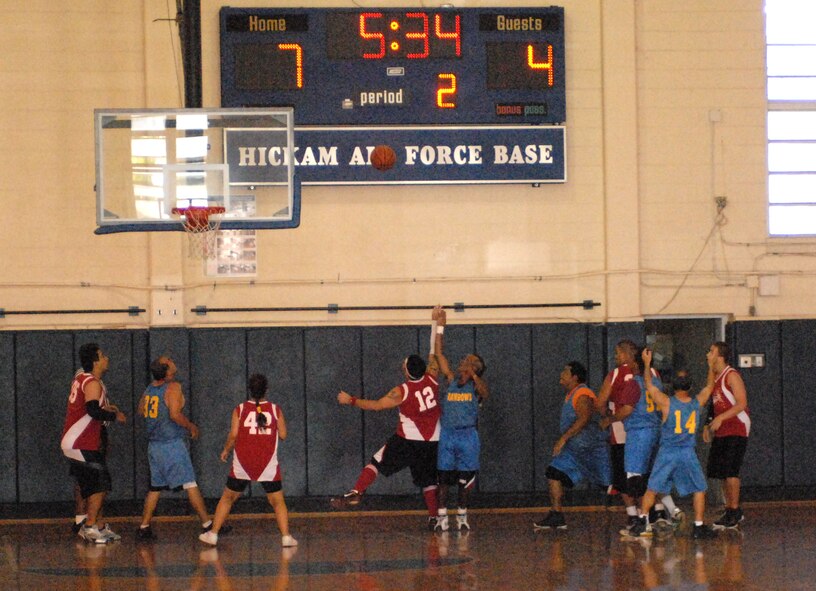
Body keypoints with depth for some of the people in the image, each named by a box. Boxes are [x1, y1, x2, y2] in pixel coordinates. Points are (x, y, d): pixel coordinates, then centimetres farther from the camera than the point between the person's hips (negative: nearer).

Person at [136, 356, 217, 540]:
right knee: (190, 485, -4)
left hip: (154, 445, 7)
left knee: (155, 487, 15)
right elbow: (175, 415, -22)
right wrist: (191, 426, -7)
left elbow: (141, 411, 21)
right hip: (172, 444, -7)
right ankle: (207, 524, -4)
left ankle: (144, 528, 14)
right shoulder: (173, 387, -14)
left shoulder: (149, 389, 8)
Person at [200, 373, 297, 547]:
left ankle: (213, 534, 16)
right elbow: (283, 435, 1)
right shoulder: (275, 409, 0)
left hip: (242, 464, 1)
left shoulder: (240, 409, -1)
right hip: (268, 464, -1)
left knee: (227, 498, 15)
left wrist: (226, 450, 12)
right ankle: (286, 536, -4)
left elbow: (233, 435, -6)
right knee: (278, 501, 8)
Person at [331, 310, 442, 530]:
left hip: (408, 439, -4)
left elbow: (376, 405, -10)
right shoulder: (432, 379, -6)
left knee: (376, 463, 1)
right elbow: (435, 352, 4)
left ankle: (355, 493, -13)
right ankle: (433, 517, 9)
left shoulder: (402, 392, -15)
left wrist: (351, 401, 0)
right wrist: (435, 323, 10)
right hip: (432, 440, 4)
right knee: (428, 479, 13)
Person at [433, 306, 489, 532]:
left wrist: (472, 374, -27)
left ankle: (462, 516, 14)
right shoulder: (451, 380, 8)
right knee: (444, 477, 0)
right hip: (447, 435, 1)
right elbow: (439, 354, 7)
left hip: (468, 435, -1)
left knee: (465, 480, 3)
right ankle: (441, 517, 3)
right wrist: (440, 327, 4)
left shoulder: (476, 386, 3)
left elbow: (485, 392, -20)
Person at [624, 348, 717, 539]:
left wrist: (647, 363, 8)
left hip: (666, 453, -1)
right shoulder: (698, 403, -1)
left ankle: (642, 523, 4)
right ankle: (699, 527, 5)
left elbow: (649, 385, 1)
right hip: (688, 453, 1)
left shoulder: (666, 403, -8)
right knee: (699, 489, 11)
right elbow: (709, 386, 15)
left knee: (652, 489, 8)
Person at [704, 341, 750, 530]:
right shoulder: (714, 377, 14)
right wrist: (709, 425, 13)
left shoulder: (731, 376, -13)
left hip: (736, 430, -9)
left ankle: (735, 511, -6)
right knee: (720, 471, 8)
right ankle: (730, 510, 16)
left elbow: (742, 403, -20)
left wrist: (721, 418, -27)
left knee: (729, 471, -13)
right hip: (721, 431, 9)